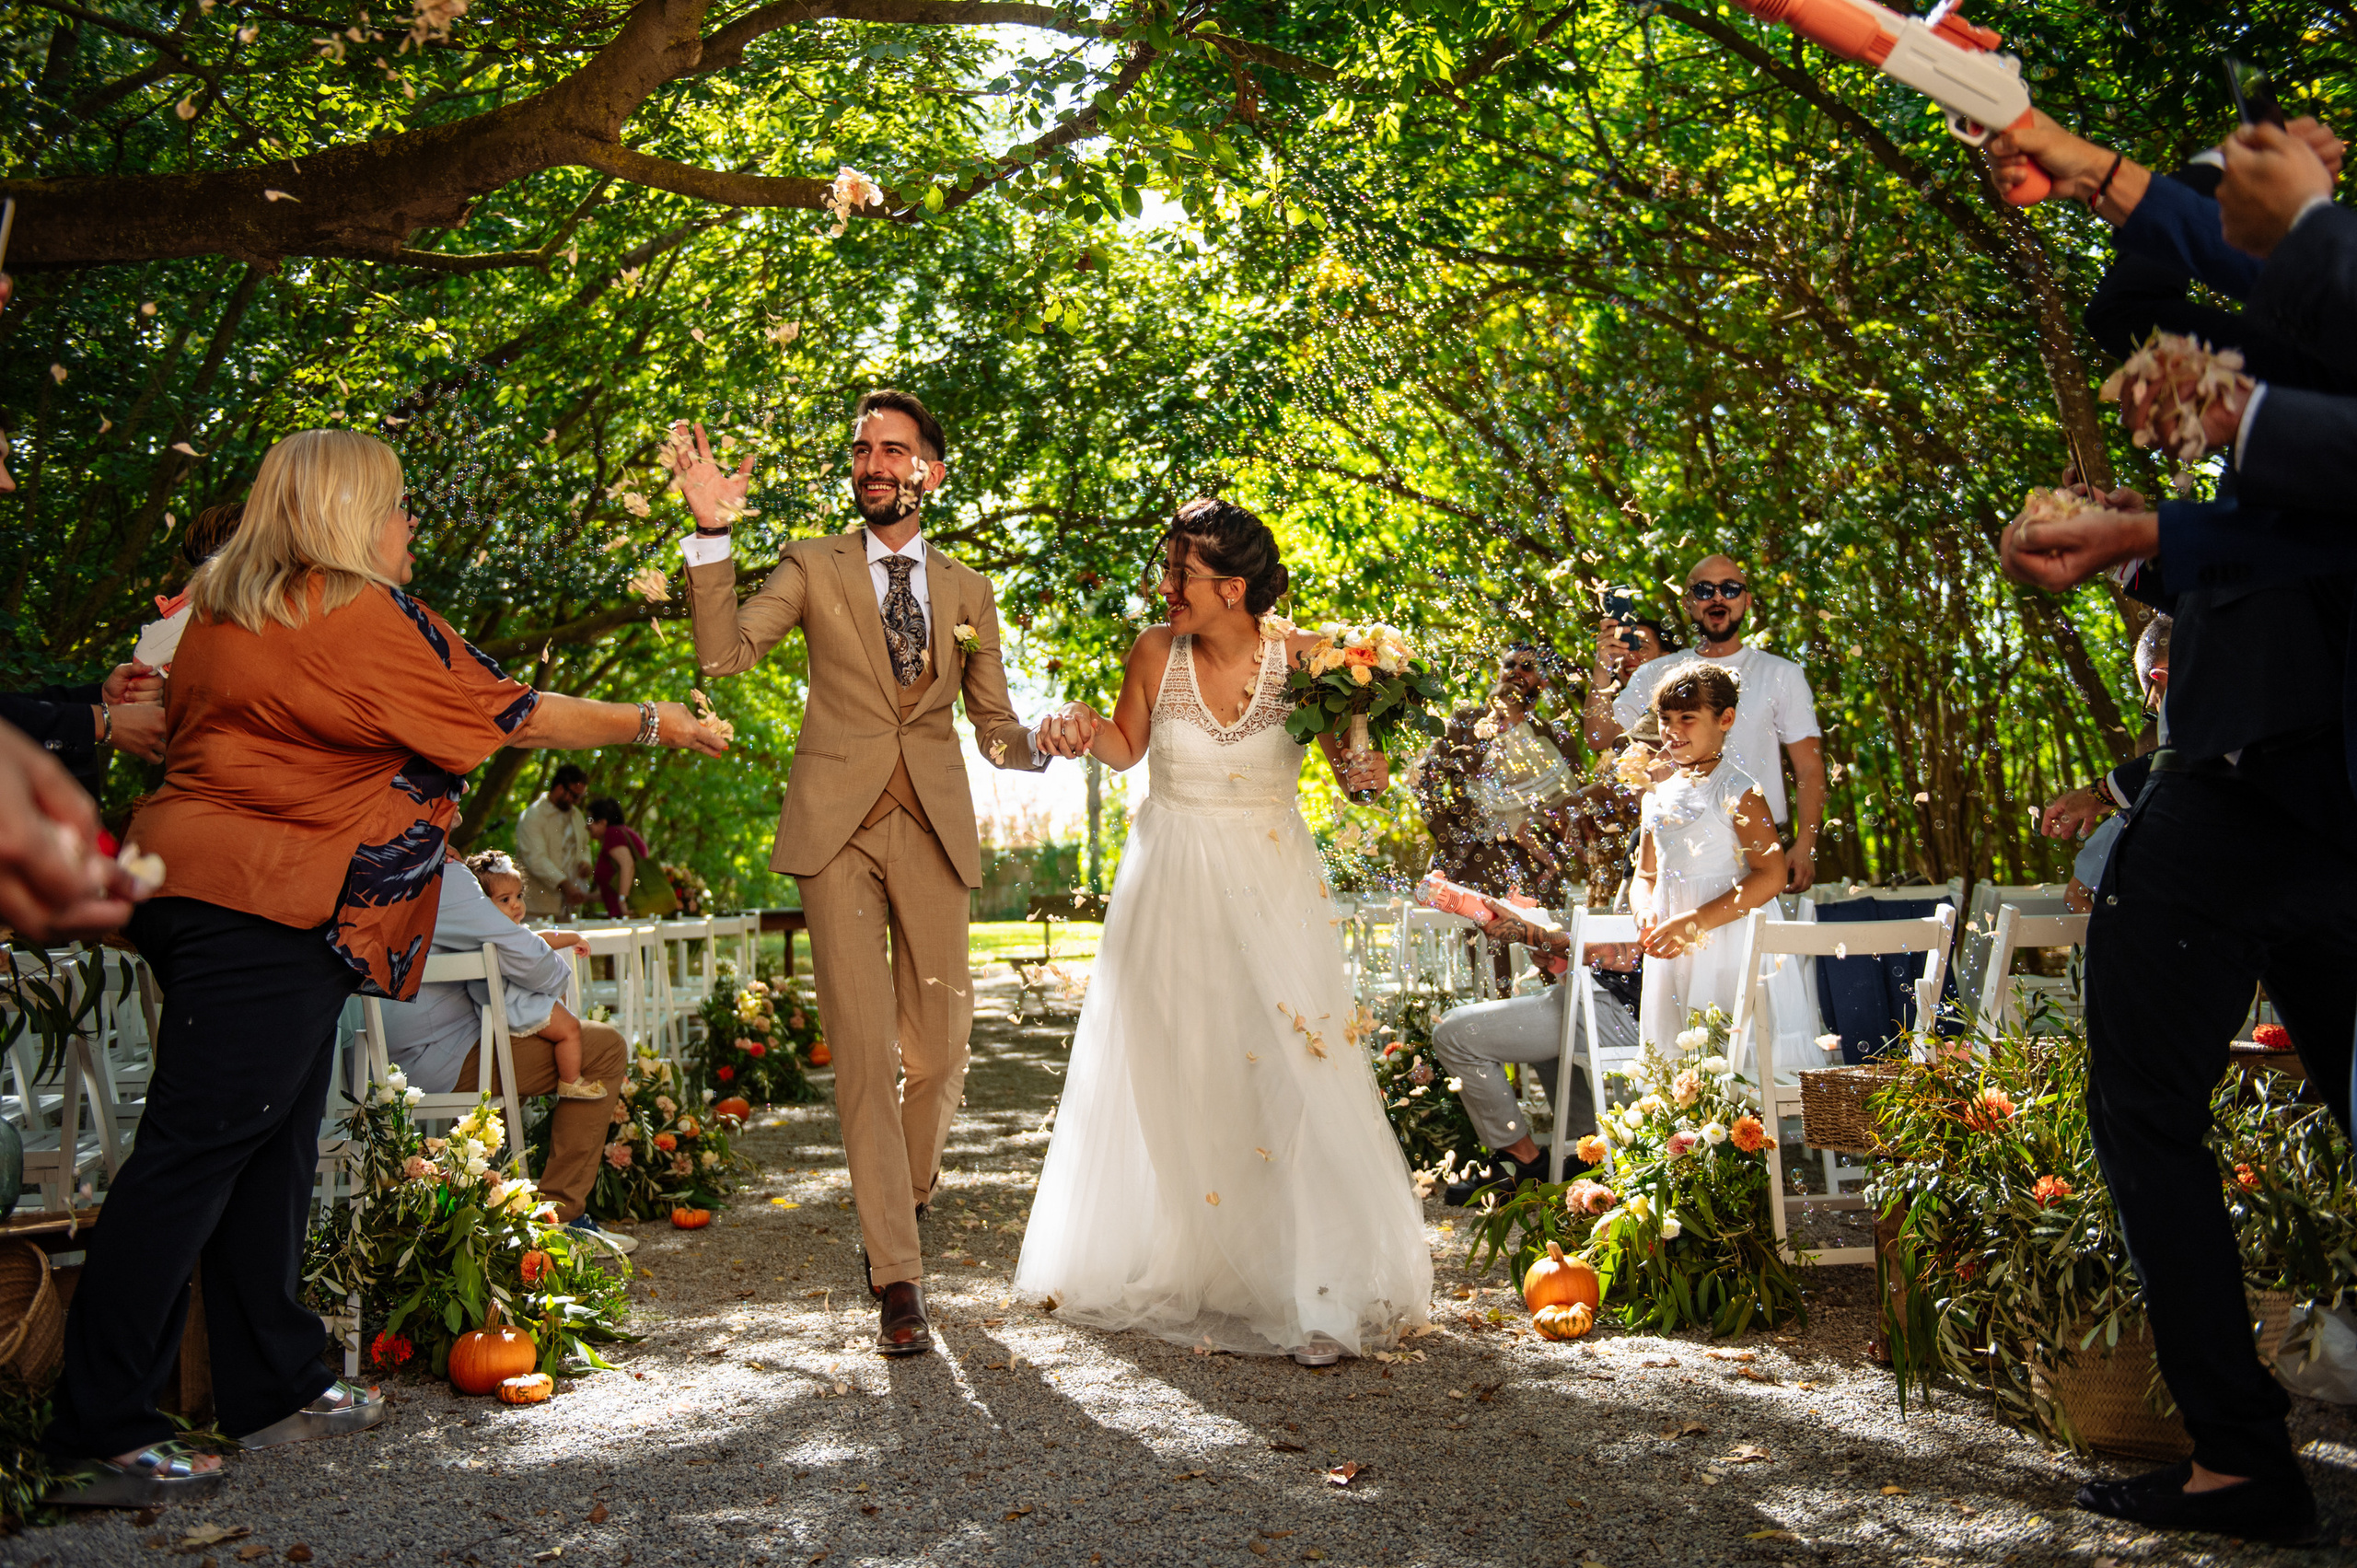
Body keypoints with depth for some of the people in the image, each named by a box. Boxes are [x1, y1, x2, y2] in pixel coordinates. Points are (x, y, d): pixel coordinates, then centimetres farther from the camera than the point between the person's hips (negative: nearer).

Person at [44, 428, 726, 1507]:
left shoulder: (224, 611, 16)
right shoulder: (365, 615, -10)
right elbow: (511, 714, -4)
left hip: (200, 889, 10)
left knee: (270, 1150, 13)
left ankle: (274, 1388, 21)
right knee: (193, 1153, -9)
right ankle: (101, 1436, -5)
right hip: (270, 909, -10)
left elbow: (180, 735, 26)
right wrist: (650, 723, 5)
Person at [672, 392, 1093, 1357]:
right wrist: (711, 532, -16)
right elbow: (723, 651, -6)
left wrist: (1049, 739, -6)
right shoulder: (813, 566, 9)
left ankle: (908, 1199, 34)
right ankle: (897, 1278, 0)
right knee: (864, 1051, -6)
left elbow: (995, 730, 16)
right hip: (838, 827, -2)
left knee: (939, 1049, 4)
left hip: (932, 831, 2)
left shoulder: (967, 591, 15)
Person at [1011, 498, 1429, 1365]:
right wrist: (1086, 730, -9)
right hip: (1171, 881, 2)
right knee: (1166, 1073, 9)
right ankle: (1169, 1265, 28)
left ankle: (1317, 1289, 1)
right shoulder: (1155, 652, -5)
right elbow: (1126, 747, 12)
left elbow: (1355, 768, -2)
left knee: (1287, 1070, -8)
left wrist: (1364, 769, -25)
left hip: (1269, 880, -2)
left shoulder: (1300, 658, -10)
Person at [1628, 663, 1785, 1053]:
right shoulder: (1658, 796, 15)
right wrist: (1645, 913, -4)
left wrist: (1693, 922, -20)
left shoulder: (1739, 792, -6)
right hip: (1667, 956, 6)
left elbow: (1770, 875, -16)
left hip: (1723, 952, -6)